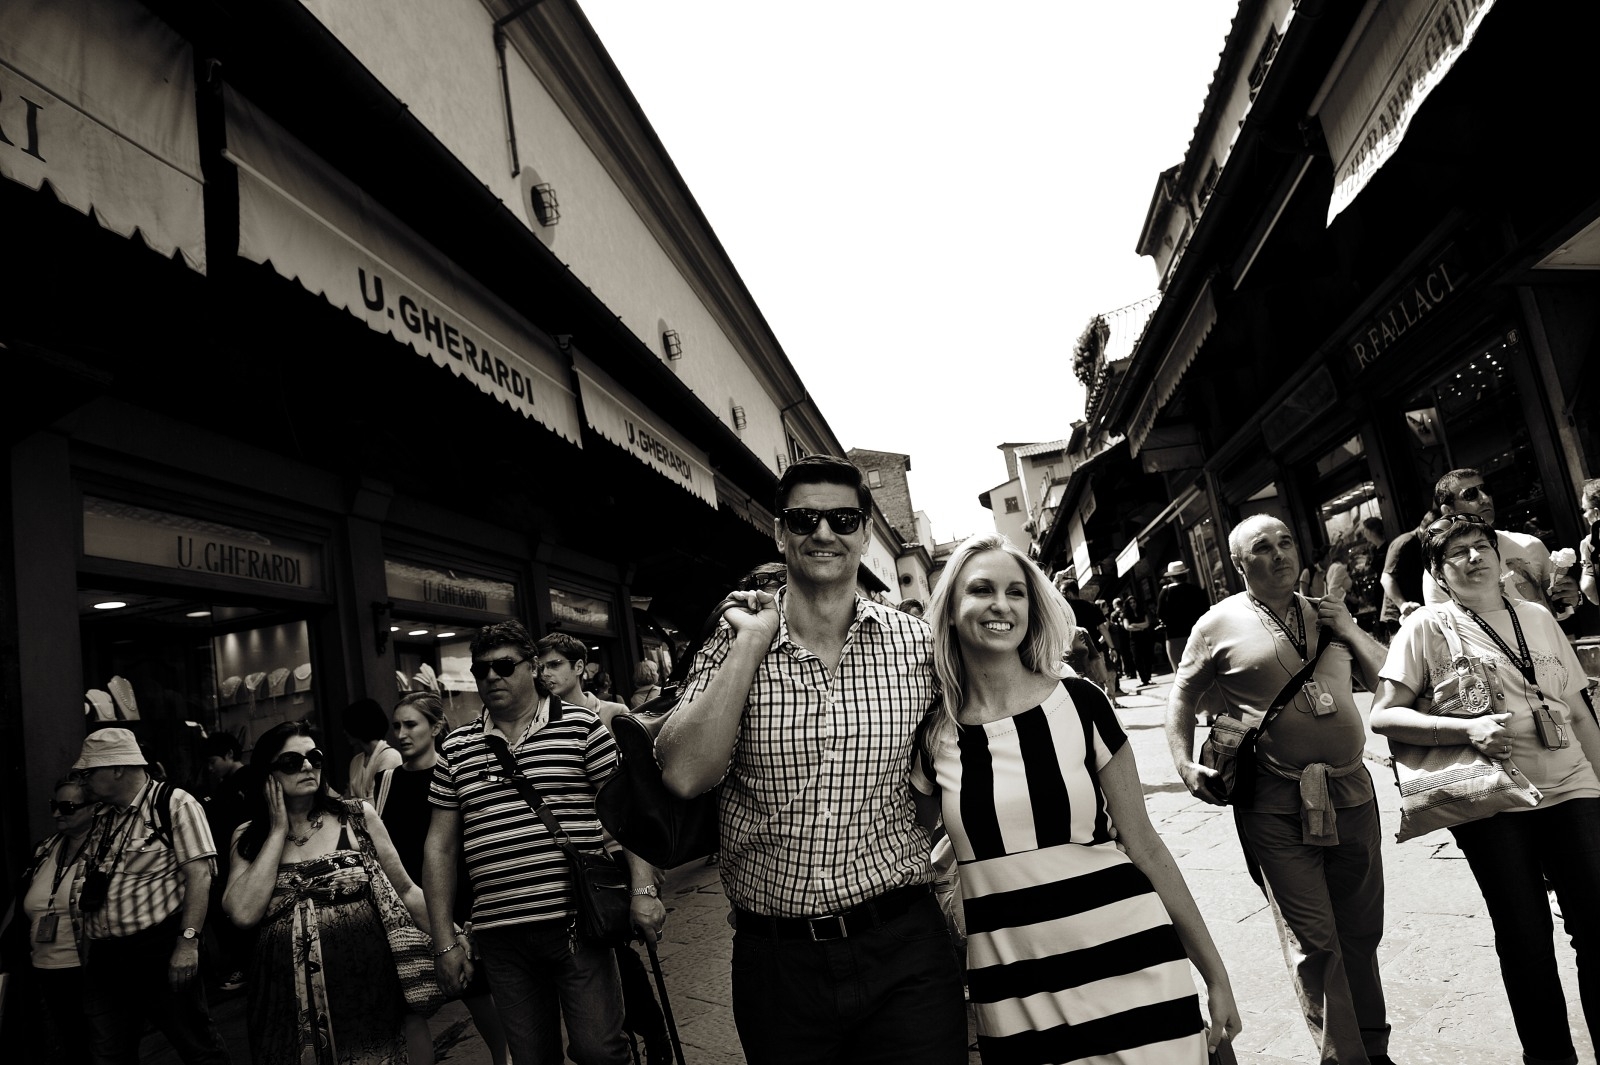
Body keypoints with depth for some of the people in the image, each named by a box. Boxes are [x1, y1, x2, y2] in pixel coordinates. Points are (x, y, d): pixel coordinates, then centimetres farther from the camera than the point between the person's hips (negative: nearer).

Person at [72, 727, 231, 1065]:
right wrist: (90, 951, 15)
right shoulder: (103, 817, 13)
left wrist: (188, 941, -23)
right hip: (104, 958, 7)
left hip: (160, 950, -7)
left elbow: (199, 874, -16)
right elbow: (92, 889, 20)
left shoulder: (175, 804, -9)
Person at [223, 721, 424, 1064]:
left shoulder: (357, 815, 0)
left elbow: (405, 890, 3)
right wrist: (279, 830, -7)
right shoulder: (248, 837, 5)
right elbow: (244, 914, -11)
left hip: (362, 987, -1)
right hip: (287, 1000, 1)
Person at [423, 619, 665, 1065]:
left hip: (576, 922, -3)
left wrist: (643, 889, -12)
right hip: (499, 935, 3)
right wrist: (445, 942, 8)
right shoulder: (457, 749, 9)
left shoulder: (581, 726, 0)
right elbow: (439, 847, 12)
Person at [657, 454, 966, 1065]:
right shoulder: (734, 645, -2)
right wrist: (751, 642, -16)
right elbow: (685, 775, -15)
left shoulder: (917, 644, -1)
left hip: (902, 949, 0)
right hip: (775, 961, 1)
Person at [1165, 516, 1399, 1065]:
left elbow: (1386, 678, 15)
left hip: (1351, 793, 5)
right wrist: (1184, 763, -6)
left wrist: (1351, 631, -1)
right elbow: (1182, 696, 5)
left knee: (1361, 931, 16)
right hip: (1275, 805, -5)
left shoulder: (1327, 613, 11)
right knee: (1313, 940, -2)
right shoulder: (1219, 624, -3)